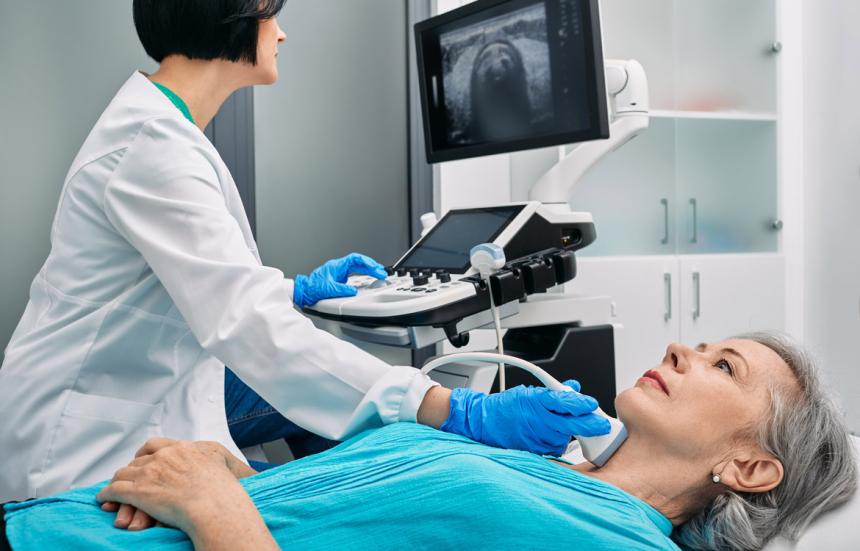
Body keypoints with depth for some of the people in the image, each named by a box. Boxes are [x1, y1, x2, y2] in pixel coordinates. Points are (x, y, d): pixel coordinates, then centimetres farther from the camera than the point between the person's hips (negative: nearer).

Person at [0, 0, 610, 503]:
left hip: (148, 399, 10)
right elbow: (255, 330, -36)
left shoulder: (159, 123, 7)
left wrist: (294, 290, 13)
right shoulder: (150, 142, -25)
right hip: (94, 446, -10)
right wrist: (462, 413, -39)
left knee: (333, 399, 5)